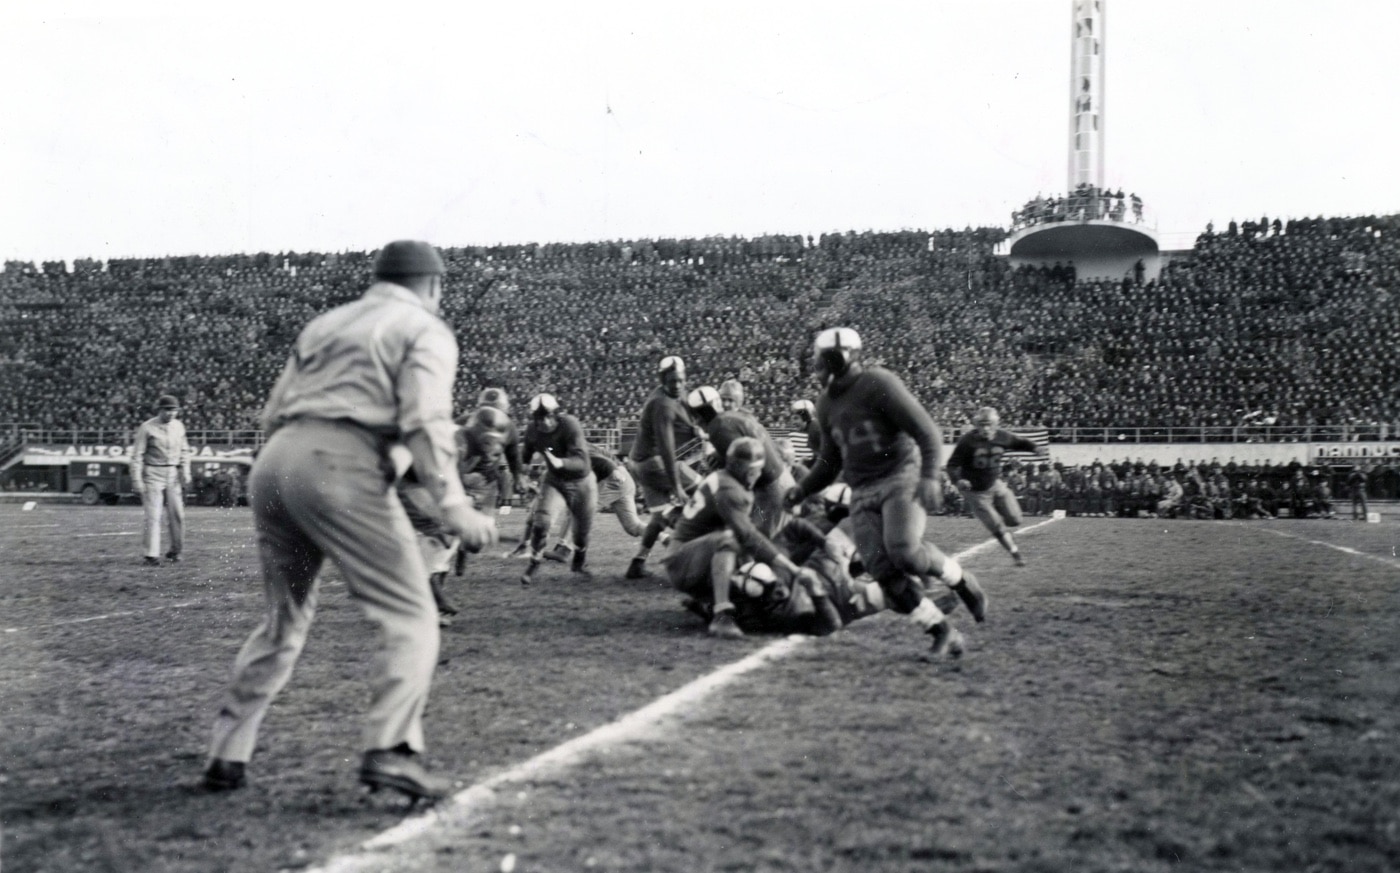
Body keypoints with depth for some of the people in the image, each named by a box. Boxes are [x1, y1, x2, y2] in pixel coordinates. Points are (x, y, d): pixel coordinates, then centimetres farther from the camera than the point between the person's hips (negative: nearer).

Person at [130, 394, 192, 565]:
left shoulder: (179, 426, 8)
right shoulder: (147, 428, -8)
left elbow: (184, 450, 17)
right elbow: (137, 455, -8)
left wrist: (185, 471, 4)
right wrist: (137, 479, -13)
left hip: (173, 474, 5)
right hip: (153, 474, -5)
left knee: (177, 514, 3)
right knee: (153, 516, -7)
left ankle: (175, 551, 17)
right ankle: (152, 555, -5)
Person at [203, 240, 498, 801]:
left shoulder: (324, 323, 27)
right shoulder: (426, 330, 8)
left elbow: (273, 413, 20)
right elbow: (423, 420, -10)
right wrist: (451, 505, -16)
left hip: (273, 461, 7)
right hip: (341, 467, -7)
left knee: (285, 618, 20)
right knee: (409, 616, -4)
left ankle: (226, 756, 19)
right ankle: (390, 750, -21)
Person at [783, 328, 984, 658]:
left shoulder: (878, 385, -10)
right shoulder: (827, 403, 14)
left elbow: (927, 432, -14)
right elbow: (830, 461, 25)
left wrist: (929, 476, -26)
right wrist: (803, 489, 11)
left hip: (901, 479, -6)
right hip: (863, 494, 6)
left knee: (903, 551, -27)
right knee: (885, 572, -9)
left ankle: (959, 579, 3)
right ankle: (943, 631, 2)